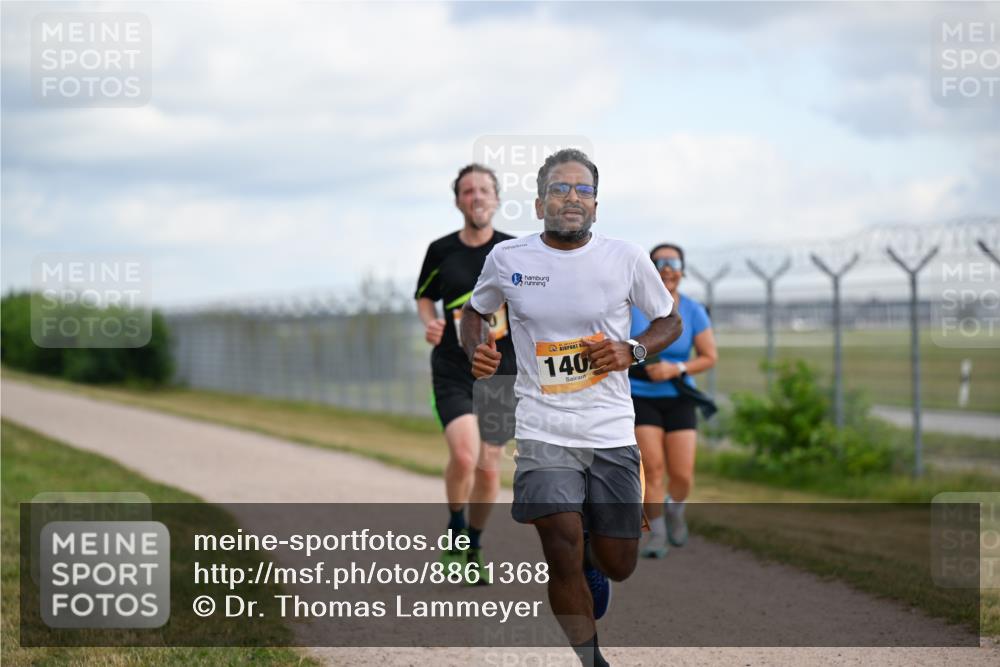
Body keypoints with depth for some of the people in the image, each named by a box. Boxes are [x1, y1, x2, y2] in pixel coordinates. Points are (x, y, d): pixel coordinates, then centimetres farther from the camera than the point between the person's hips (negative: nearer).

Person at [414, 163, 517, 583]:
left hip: (502, 374, 1)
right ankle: (455, 532, 5)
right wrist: (429, 323, -3)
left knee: (488, 468, 6)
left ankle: (473, 548, 28)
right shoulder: (440, 251, 3)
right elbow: (424, 298, 16)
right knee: (464, 455, -21)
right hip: (452, 372, -1)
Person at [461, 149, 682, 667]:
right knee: (564, 552, -16)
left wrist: (634, 350, -10)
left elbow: (669, 321, 10)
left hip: (612, 432, 1)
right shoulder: (507, 258, -1)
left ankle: (590, 552, 44)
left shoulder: (626, 257, -3)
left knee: (617, 565, 6)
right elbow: (475, 311, 17)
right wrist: (477, 351, -4)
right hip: (543, 429, -1)